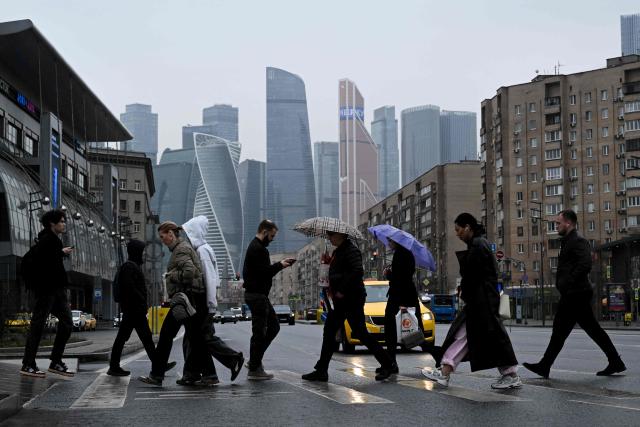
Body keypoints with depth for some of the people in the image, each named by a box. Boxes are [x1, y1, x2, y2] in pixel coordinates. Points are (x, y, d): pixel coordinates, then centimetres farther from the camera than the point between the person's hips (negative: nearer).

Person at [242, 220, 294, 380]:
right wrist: (280, 265, -10)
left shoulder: (256, 247, 19)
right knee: (259, 331, -6)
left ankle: (255, 360, 17)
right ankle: (254, 369, 0)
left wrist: (280, 264, 10)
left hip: (259, 294, 11)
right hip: (257, 294, -11)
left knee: (274, 326, 15)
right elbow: (264, 272, -22)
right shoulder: (257, 249, -16)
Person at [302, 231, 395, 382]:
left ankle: (386, 365, 2)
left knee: (361, 333, -7)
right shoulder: (337, 251, 16)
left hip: (352, 299, -10)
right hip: (340, 300, 10)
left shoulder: (351, 250, -13)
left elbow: (358, 271, -25)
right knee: (329, 333, 8)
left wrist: (342, 290, -23)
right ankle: (321, 371, 11)